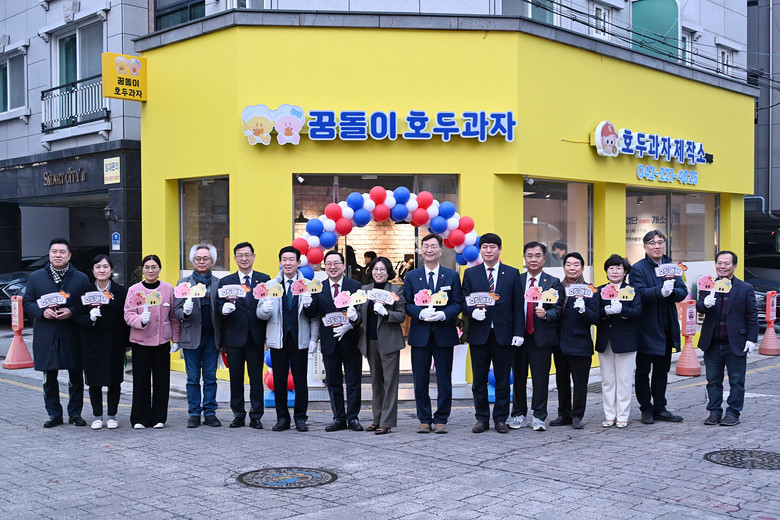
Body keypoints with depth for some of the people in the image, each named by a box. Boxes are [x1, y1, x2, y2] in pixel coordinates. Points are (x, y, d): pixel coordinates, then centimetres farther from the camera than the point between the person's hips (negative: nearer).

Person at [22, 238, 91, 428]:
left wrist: (72, 312, -16)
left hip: (73, 336, -1)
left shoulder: (81, 279, 4)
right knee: (49, 378, 7)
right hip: (46, 337, 1)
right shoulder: (36, 277, 7)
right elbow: (27, 303, 6)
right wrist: (42, 312, -13)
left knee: (75, 377, 6)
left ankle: (75, 413, 19)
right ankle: (54, 414, 19)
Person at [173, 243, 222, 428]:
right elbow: (176, 310, 2)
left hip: (212, 338, 1)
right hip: (191, 337, -1)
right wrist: (185, 312, -20)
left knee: (210, 378, 6)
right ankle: (194, 414, 14)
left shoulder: (219, 284, 7)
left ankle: (210, 413, 14)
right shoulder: (183, 283, 6)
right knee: (193, 378, 5)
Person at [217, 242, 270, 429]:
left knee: (256, 378, 2)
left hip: (255, 337, -1)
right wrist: (224, 309, -16)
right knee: (236, 378, 7)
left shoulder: (264, 279, 7)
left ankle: (256, 416, 11)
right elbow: (219, 307, 6)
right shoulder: (225, 282, 8)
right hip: (234, 337, 1)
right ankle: (238, 415, 17)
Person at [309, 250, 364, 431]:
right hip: (329, 342, 2)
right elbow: (313, 314, -2)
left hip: (350, 340, -2)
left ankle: (353, 418, 16)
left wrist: (350, 324, -26)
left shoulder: (356, 286, -2)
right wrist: (308, 304, -23)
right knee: (333, 382, 10)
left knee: (353, 381, 6)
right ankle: (339, 418, 20)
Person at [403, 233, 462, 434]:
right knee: (420, 381, 5)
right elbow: (407, 304, 3)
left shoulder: (452, 276, 7)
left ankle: (441, 419, 14)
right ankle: (424, 419, 16)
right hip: (420, 334, 1)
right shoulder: (411, 276, 8)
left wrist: (443, 314, -17)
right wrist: (421, 313, -17)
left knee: (444, 380, 4)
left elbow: (457, 304, 1)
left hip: (444, 334, -1)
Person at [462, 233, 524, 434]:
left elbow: (518, 305, 4)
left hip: (504, 334, 0)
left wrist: (518, 332, -3)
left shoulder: (512, 274, 6)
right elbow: (463, 301, 6)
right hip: (479, 334, 1)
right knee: (479, 380, 6)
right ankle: (482, 419, 17)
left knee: (503, 380, 5)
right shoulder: (470, 273, 8)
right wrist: (473, 312, -16)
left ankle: (500, 419, 16)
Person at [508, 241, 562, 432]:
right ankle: (519, 416, 20)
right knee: (518, 378, 9)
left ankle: (538, 417, 14)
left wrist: (546, 314, -24)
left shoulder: (553, 283, 4)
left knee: (540, 379, 3)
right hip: (518, 337, 2)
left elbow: (557, 310, -3)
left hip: (542, 337, -2)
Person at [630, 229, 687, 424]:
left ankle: (660, 408, 25)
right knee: (643, 371, 4)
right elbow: (640, 293, -22)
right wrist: (661, 291, -36)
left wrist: (671, 291, -21)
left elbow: (683, 291, 0)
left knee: (662, 370, 14)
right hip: (646, 329, -5)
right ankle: (646, 409, 15)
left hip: (666, 328, 5)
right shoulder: (638, 269, -8)